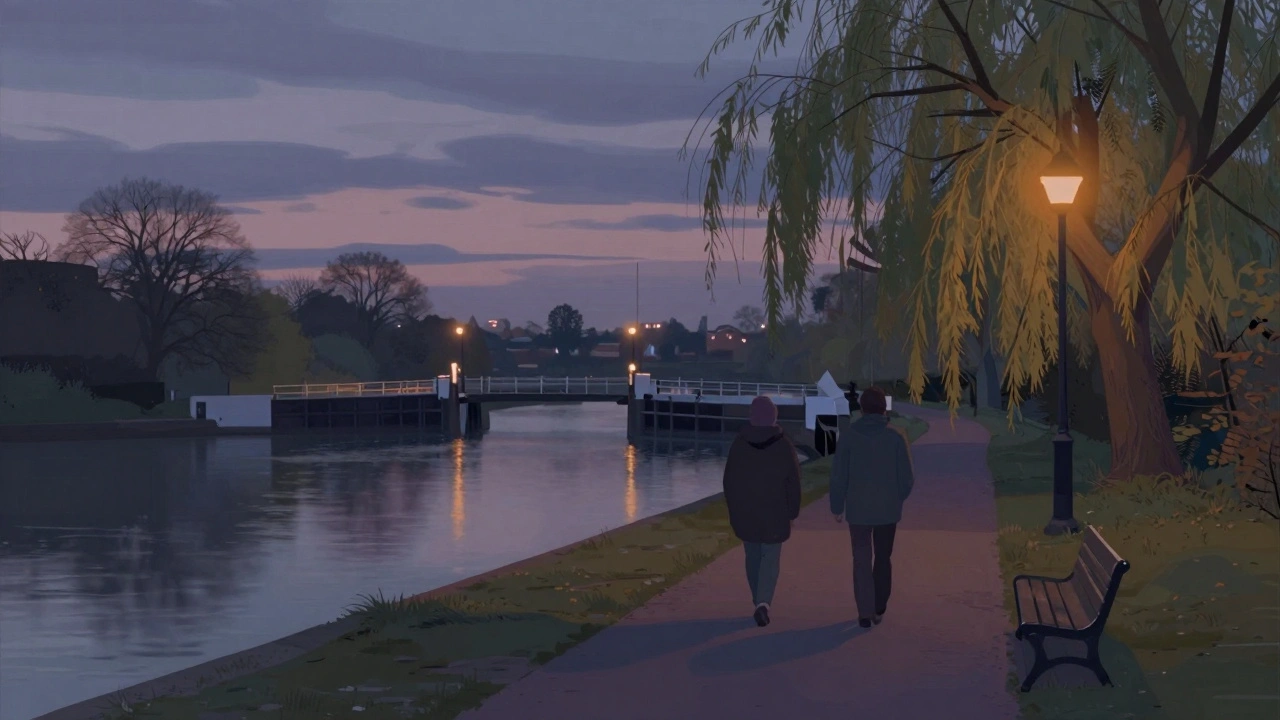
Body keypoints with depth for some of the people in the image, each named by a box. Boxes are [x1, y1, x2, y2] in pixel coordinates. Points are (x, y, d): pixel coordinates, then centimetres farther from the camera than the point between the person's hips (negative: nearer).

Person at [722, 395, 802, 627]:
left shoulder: (739, 444, -3)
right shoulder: (784, 446, -8)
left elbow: (729, 480, 3)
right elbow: (793, 483, -5)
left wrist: (733, 509, 14)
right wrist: (792, 512, 6)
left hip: (745, 512, 2)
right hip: (775, 513, -2)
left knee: (753, 557, 15)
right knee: (770, 559, 1)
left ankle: (759, 602, 21)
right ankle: (763, 602, -18)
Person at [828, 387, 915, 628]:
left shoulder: (849, 436, -6)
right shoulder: (896, 437, -5)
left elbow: (839, 475, -5)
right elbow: (907, 477, -3)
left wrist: (837, 506, 5)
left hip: (858, 509, -1)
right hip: (888, 509, 1)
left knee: (861, 560, 5)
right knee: (883, 559, 16)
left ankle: (865, 612, 0)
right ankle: (879, 609, 18)